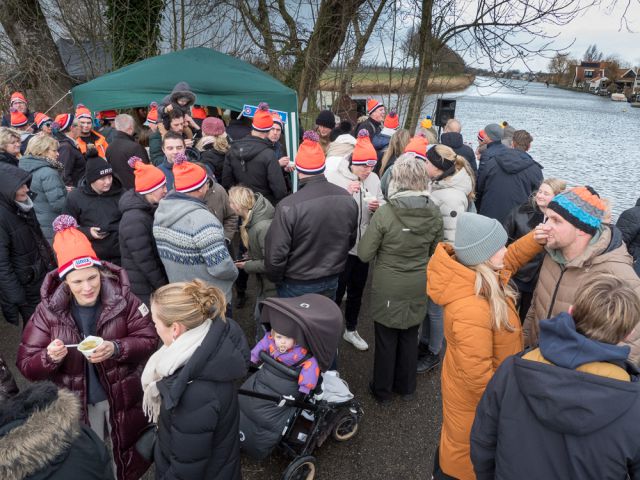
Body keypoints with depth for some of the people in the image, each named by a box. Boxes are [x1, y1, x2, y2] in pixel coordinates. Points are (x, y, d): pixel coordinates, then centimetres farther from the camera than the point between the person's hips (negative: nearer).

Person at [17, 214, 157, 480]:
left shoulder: (122, 298, -17)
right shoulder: (47, 311, -13)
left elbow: (148, 338, -14)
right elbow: (26, 365, -9)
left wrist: (116, 349, -32)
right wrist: (49, 358, -32)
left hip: (123, 398, 0)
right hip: (76, 405, 1)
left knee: (127, 453, 23)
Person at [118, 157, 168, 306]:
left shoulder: (150, 207, 3)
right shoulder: (135, 219, -25)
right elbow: (144, 260, -24)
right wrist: (163, 287, -14)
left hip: (155, 283, 8)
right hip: (145, 289, -8)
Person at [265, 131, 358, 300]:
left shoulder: (288, 207, -27)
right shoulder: (347, 199, -10)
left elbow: (275, 254, -22)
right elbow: (351, 241, 3)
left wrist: (275, 279, -2)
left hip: (297, 286, -4)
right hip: (332, 282, 4)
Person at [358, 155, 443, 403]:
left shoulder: (385, 213, -24)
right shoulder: (435, 213, -10)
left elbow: (364, 254, -17)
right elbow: (435, 252, 3)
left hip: (388, 288, -4)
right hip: (418, 287, 4)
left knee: (386, 339, 14)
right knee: (410, 336, 21)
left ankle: (382, 390, 33)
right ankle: (406, 386, 40)